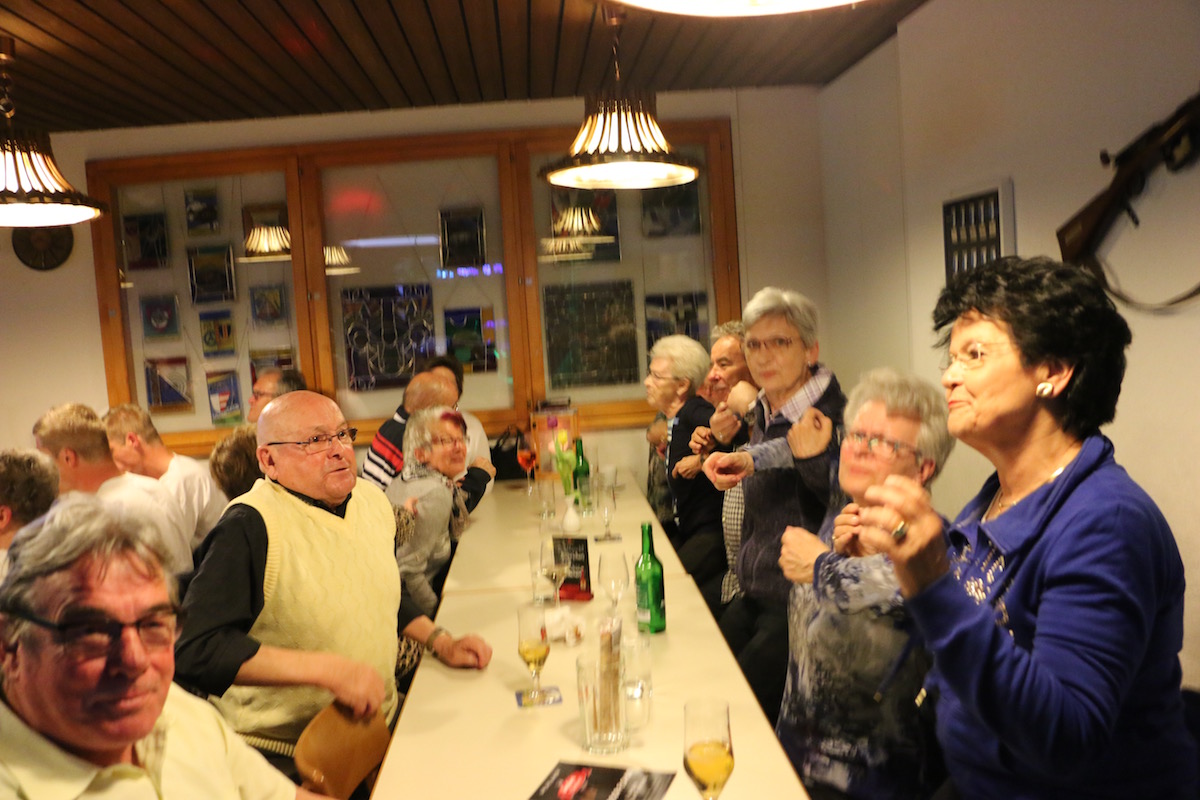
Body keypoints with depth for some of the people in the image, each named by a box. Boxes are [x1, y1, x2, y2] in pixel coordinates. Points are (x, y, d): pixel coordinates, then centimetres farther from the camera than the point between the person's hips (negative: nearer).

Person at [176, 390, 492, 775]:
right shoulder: (250, 527, -17)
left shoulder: (372, 499, 7)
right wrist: (327, 670, -26)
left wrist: (440, 642, 10)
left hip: (382, 728, 6)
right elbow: (195, 648, -25)